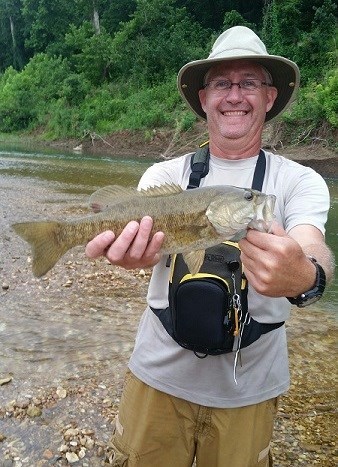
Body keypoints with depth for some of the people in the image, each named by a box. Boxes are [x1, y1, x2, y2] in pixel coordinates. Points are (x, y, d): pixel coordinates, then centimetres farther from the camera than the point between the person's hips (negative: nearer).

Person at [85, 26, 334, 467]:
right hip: (159, 375, 1)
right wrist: (130, 249, -43)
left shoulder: (300, 181, -6)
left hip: (249, 388, 0)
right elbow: (151, 242, -20)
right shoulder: (165, 174, -3)